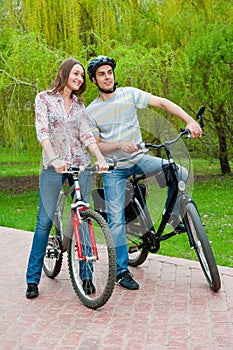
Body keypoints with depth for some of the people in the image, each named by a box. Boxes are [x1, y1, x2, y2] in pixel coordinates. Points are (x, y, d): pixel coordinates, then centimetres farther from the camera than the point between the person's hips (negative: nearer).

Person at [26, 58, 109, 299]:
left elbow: (86, 135, 4)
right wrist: (54, 159, -27)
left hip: (80, 166, 4)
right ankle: (32, 279, 7)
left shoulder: (79, 105, 13)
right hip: (53, 167, -3)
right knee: (45, 221, -2)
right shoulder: (44, 98, 0)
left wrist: (101, 159, -13)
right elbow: (42, 132, -12)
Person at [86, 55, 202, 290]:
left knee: (181, 173, -19)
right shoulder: (91, 111, -2)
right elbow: (95, 146, -4)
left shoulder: (129, 94, -2)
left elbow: (162, 103, -11)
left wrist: (189, 121, -25)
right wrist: (121, 145, -22)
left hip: (138, 159, 2)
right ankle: (121, 271, 7)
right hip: (114, 168, -1)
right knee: (116, 220, -6)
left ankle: (174, 218, 4)